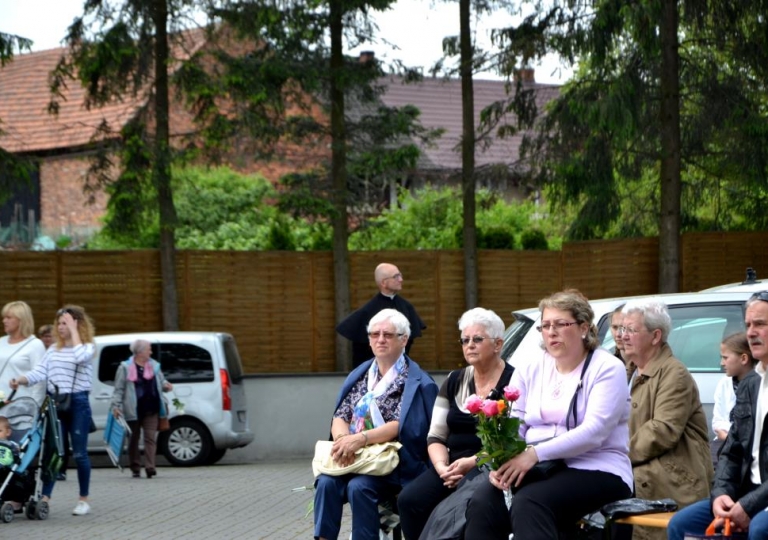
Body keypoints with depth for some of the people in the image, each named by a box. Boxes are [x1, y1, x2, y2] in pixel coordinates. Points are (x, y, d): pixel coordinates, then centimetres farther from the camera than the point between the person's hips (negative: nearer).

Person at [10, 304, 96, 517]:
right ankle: (45, 498, -1)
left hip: (77, 403, -4)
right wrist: (20, 380, -15)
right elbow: (39, 372, 3)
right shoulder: (53, 349, 12)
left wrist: (73, 330, -17)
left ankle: (84, 499, 10)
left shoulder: (87, 347, -2)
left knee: (79, 453, 0)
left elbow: (80, 357, -26)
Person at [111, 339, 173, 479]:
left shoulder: (154, 366, 12)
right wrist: (116, 406, -11)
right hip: (133, 410, -3)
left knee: (150, 437, -7)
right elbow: (119, 389, -2)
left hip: (151, 409, 3)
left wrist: (166, 386, -3)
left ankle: (150, 467, -13)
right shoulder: (125, 368, -1)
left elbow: (161, 382, 20)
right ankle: (135, 468, 14)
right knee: (134, 438, 6)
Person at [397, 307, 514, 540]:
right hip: (454, 466, 6)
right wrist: (441, 467, -7)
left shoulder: (513, 382, -2)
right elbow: (436, 436, 14)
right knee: (409, 499, -21)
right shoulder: (454, 381, 17)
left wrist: (473, 462, -19)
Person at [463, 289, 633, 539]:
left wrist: (536, 453, -25)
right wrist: (502, 460, -17)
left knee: (528, 503, -35)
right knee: (483, 502, -26)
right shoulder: (528, 371, 15)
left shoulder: (607, 368, -2)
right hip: (539, 470, 5)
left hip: (596, 471, -5)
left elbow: (594, 431, -15)